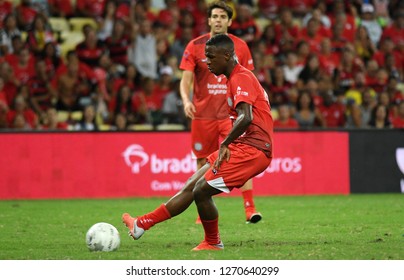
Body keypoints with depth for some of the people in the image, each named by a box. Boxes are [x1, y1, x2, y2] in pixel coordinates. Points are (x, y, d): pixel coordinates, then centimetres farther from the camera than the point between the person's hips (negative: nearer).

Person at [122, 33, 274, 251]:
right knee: (191, 187, 9)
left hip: (251, 150, -10)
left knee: (201, 191, -10)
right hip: (242, 147, 10)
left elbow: (246, 117, -28)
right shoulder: (234, 78, 18)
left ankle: (213, 243, 9)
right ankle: (142, 224, 11)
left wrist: (225, 144, -20)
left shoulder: (241, 78, -14)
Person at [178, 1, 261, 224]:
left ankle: (249, 208, -16)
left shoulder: (240, 47, 4)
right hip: (202, 114, 1)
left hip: (232, 113, -1)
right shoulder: (195, 46, 1)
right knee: (203, 163, 6)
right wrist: (186, 100, -18)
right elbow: (185, 80, 1)